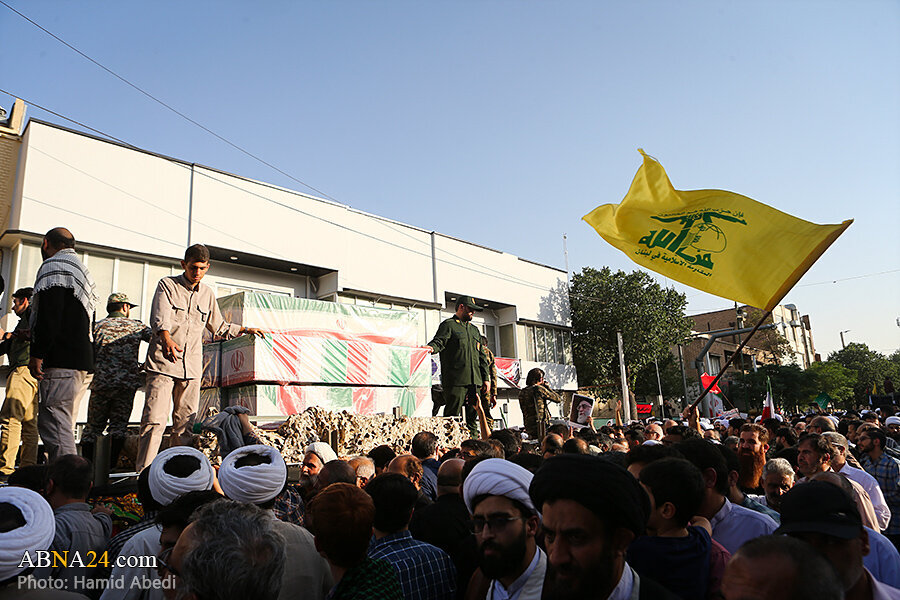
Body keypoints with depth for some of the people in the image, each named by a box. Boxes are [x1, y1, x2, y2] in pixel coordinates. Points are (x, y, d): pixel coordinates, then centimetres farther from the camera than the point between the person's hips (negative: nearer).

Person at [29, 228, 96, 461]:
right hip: (84, 362, 10)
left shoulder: (53, 266, -4)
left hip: (61, 362, -10)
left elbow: (49, 315, -17)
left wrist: (37, 354, -16)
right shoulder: (83, 271, 25)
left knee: (55, 428, -10)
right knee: (64, 428, 14)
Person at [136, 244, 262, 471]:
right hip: (163, 362, -4)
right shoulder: (167, 285, 2)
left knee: (186, 424, 3)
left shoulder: (208, 294, 16)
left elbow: (219, 327, 30)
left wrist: (245, 329, 22)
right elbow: (160, 318, -17)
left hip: (192, 367, 4)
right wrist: (167, 339, -36)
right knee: (155, 419, -11)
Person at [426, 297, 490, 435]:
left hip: (474, 382, 7)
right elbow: (439, 341, -14)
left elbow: (482, 356, 25)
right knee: (452, 415, -8)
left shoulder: (474, 330, 24)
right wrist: (431, 347, -38)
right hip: (456, 381, -7)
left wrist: (486, 378, 18)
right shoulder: (448, 325, 3)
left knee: (472, 416, 8)